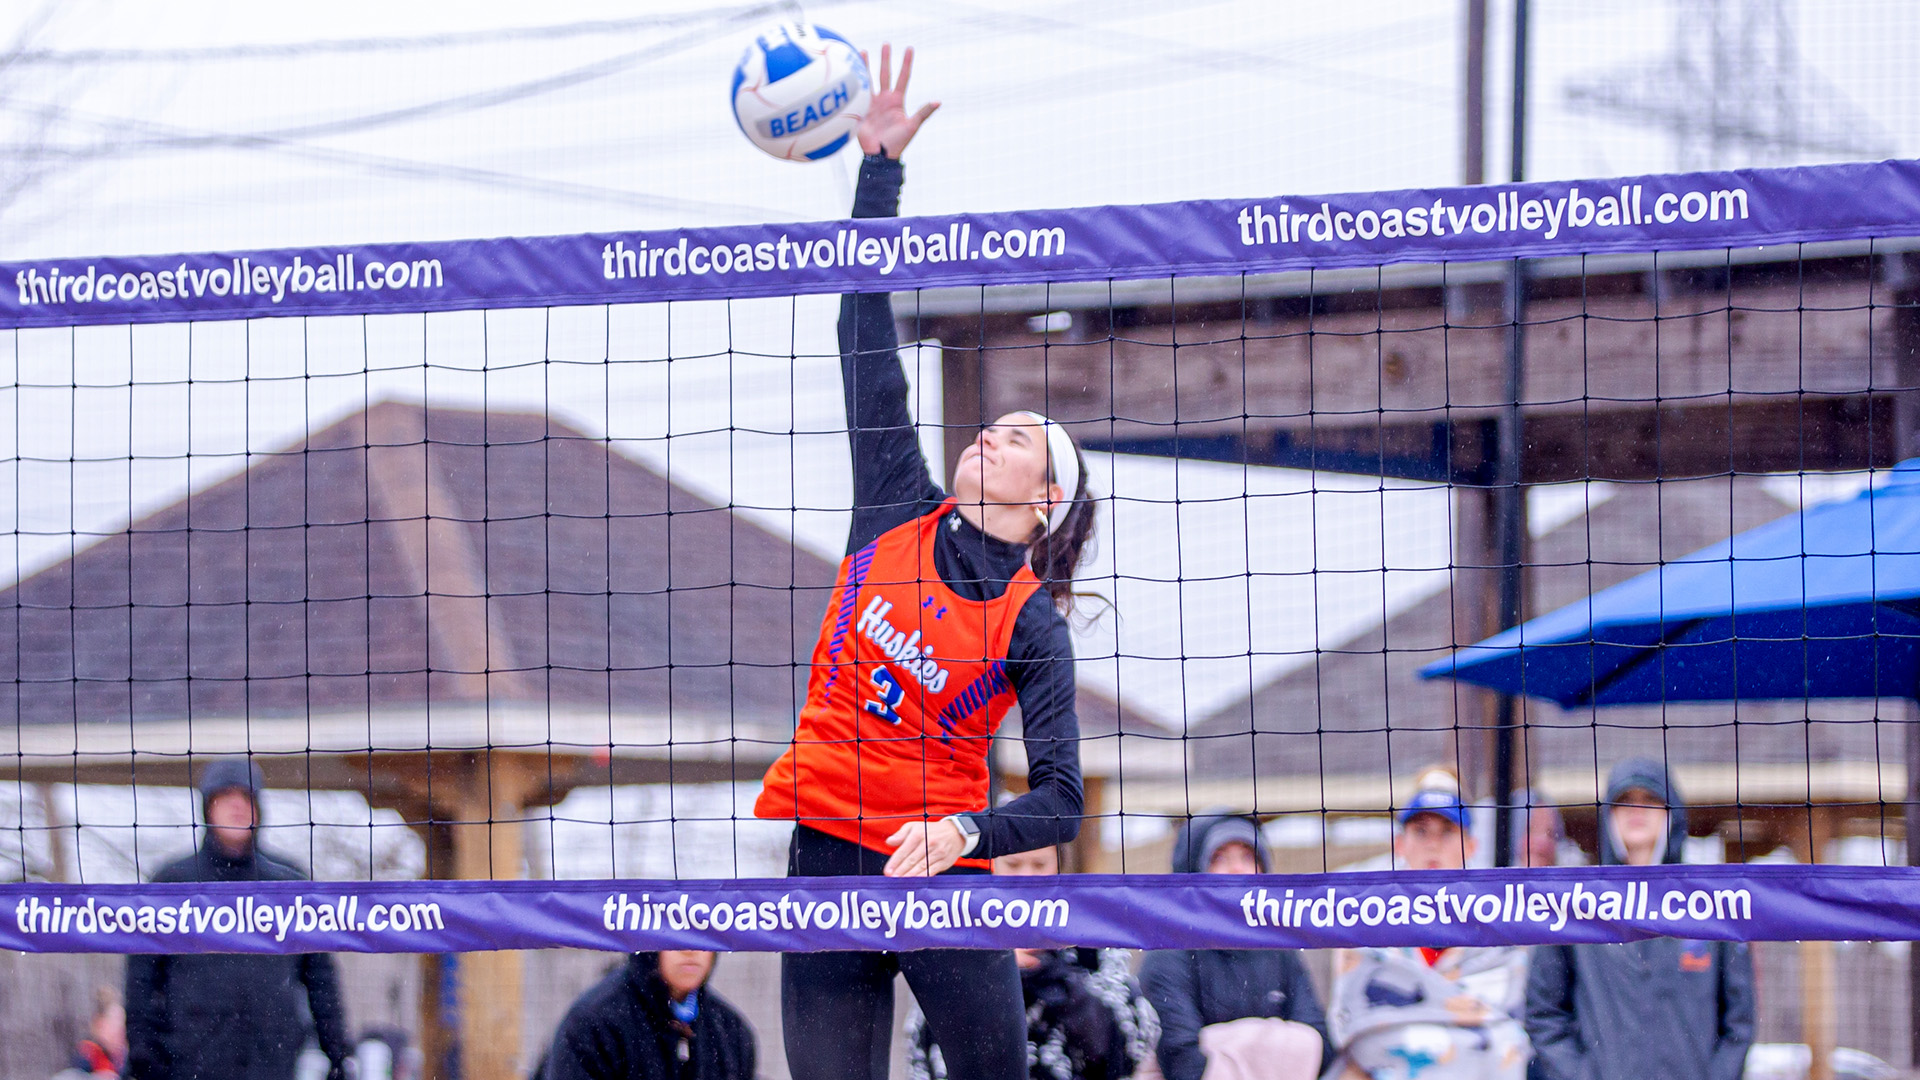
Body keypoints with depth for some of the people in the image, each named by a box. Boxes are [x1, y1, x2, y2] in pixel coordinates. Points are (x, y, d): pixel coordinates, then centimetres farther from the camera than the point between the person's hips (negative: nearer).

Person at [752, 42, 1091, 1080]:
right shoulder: (899, 516, 6)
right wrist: (880, 166, 0)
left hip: (940, 878, -3)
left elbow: (1058, 802, -8)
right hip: (825, 862, 3)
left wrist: (963, 833, -27)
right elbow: (868, 336, 5)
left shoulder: (1032, 627, -3)